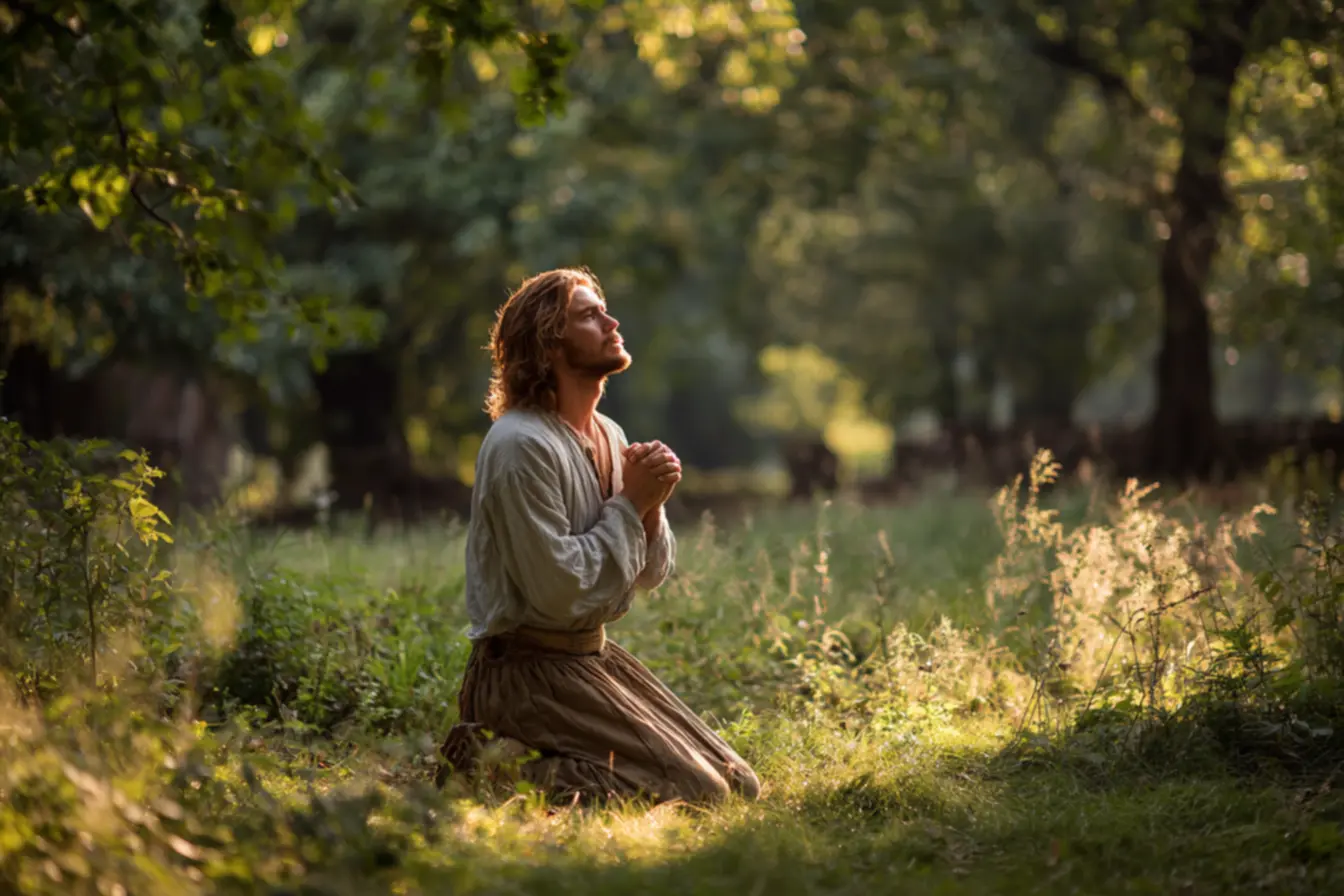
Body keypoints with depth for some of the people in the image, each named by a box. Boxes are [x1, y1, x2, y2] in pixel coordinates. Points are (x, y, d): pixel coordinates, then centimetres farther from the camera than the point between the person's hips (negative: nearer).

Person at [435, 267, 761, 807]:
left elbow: (652, 574, 14)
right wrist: (630, 503, -14)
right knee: (694, 792, -16)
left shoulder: (609, 436, 11)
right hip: (529, 670, -9)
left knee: (740, 788, 8)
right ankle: (501, 764, -7)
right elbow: (559, 592, -23)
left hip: (596, 655, 9)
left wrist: (650, 506, -6)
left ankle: (544, 760, 14)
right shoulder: (522, 445, -18)